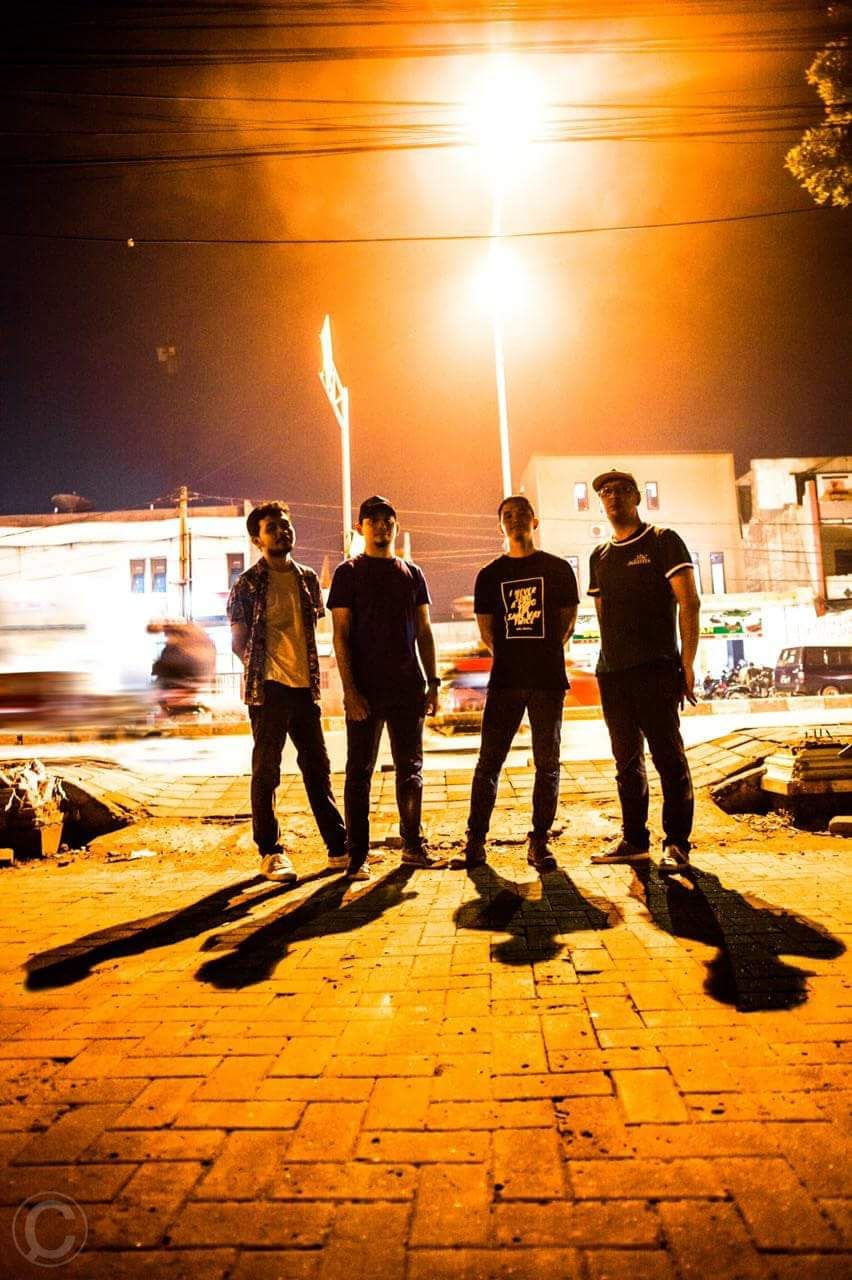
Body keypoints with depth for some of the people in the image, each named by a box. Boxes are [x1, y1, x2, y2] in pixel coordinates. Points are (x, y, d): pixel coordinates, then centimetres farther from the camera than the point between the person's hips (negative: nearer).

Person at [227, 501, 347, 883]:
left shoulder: (307, 579, 11)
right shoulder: (247, 585, -3)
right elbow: (238, 642, -1)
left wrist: (310, 673, 9)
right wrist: (264, 668, -3)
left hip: (305, 686, 5)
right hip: (268, 689, -5)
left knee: (318, 768, 10)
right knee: (266, 772, 4)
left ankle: (339, 847, 18)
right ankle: (270, 852, 14)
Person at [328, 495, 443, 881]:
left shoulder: (411, 573, 11)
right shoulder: (348, 572, 0)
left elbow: (424, 631, 13)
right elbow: (341, 635, -5)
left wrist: (432, 682, 6)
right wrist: (349, 689, -13)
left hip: (407, 686, 4)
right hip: (365, 689, -4)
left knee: (410, 768, 10)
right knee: (359, 772, 2)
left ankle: (413, 846, 22)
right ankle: (357, 856, 9)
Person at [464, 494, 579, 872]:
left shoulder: (558, 569, 5)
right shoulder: (489, 575, 8)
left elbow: (567, 622, 8)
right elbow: (486, 632, 12)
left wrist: (543, 655, 8)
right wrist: (514, 656, 10)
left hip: (548, 680, 0)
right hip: (505, 680, 1)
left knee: (548, 764, 3)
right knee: (489, 762, 0)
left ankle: (538, 843, 12)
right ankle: (475, 840, 10)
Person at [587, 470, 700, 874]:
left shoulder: (663, 541, 1)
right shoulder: (600, 556, 16)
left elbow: (689, 604, -4)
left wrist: (687, 665, -10)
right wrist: (610, 660, 10)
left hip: (656, 669, -5)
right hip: (612, 673, 6)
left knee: (668, 756, -3)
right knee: (627, 759, 9)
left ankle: (677, 844, 5)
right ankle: (634, 840, 18)